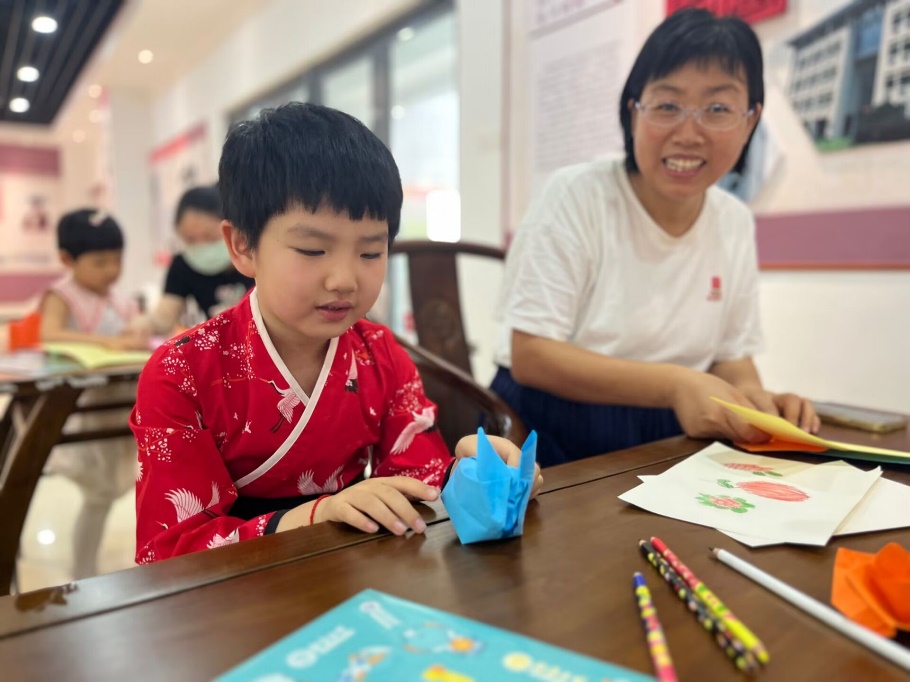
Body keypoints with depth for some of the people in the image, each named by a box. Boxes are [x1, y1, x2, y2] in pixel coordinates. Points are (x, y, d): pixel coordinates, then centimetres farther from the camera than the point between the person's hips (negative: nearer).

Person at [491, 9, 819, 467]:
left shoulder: (736, 223, 3)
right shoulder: (577, 195, -14)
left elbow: (730, 352, 11)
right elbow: (529, 355, -18)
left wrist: (752, 399, -12)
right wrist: (674, 384, -25)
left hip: (670, 442, 5)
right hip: (555, 436, -4)